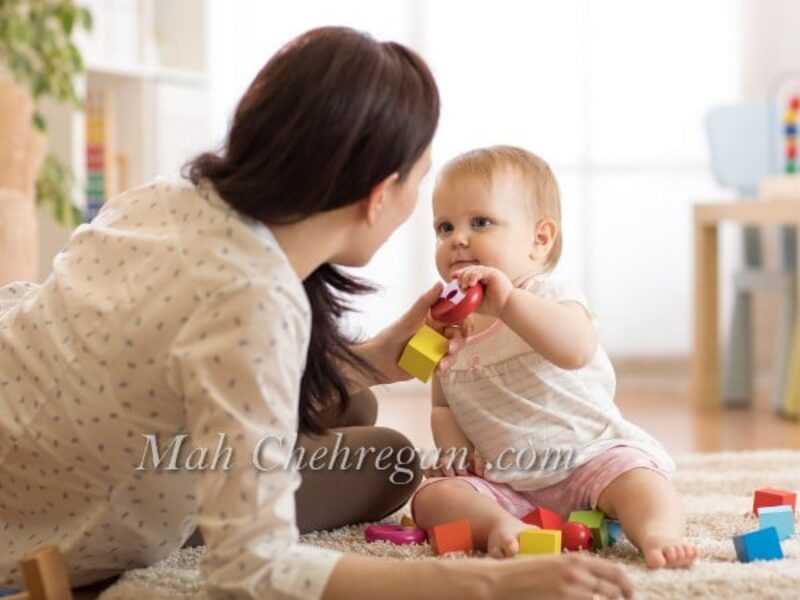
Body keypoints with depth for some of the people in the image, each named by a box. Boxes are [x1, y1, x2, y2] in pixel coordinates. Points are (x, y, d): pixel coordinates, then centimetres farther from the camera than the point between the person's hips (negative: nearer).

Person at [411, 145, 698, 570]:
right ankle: (501, 525, -38)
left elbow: (577, 350, -36)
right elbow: (443, 406, 19)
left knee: (636, 477, -30)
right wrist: (455, 448, -4)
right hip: (499, 481, 4)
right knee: (431, 496, -19)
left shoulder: (552, 297, -10)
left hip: (587, 454, -4)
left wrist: (507, 300, -45)